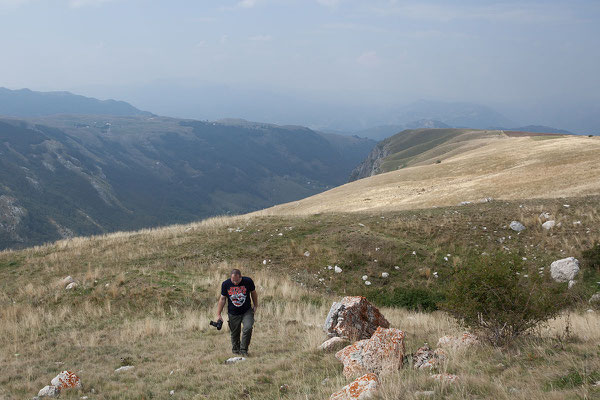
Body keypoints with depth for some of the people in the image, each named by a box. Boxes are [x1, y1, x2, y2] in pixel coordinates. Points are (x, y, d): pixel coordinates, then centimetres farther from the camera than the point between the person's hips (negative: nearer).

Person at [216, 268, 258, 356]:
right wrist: (218, 314, 0)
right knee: (235, 333, 6)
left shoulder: (248, 281, -10)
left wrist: (255, 306, 15)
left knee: (248, 328, -19)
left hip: (247, 311, -1)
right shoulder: (225, 284, -8)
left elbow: (253, 293, 8)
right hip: (233, 314, 1)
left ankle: (244, 350, -4)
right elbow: (222, 299, 0)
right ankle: (235, 350, 29)